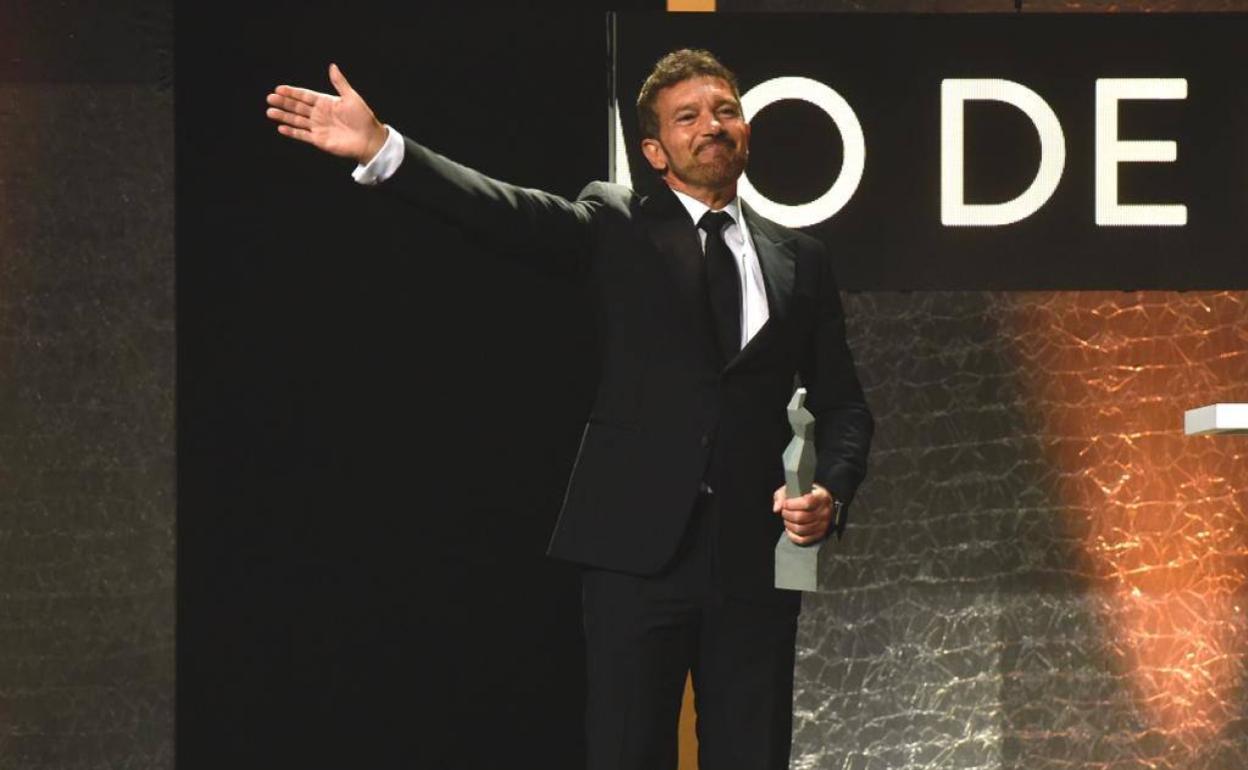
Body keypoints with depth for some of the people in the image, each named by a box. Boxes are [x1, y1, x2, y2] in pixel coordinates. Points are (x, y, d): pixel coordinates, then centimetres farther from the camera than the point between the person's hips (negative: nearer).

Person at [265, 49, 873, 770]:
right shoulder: (619, 226, 5)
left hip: (757, 555, 2)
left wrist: (831, 490, -6)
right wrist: (380, 147, -26)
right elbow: (510, 212, -11)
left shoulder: (801, 258, 13)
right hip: (637, 547, -2)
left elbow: (843, 404, 16)